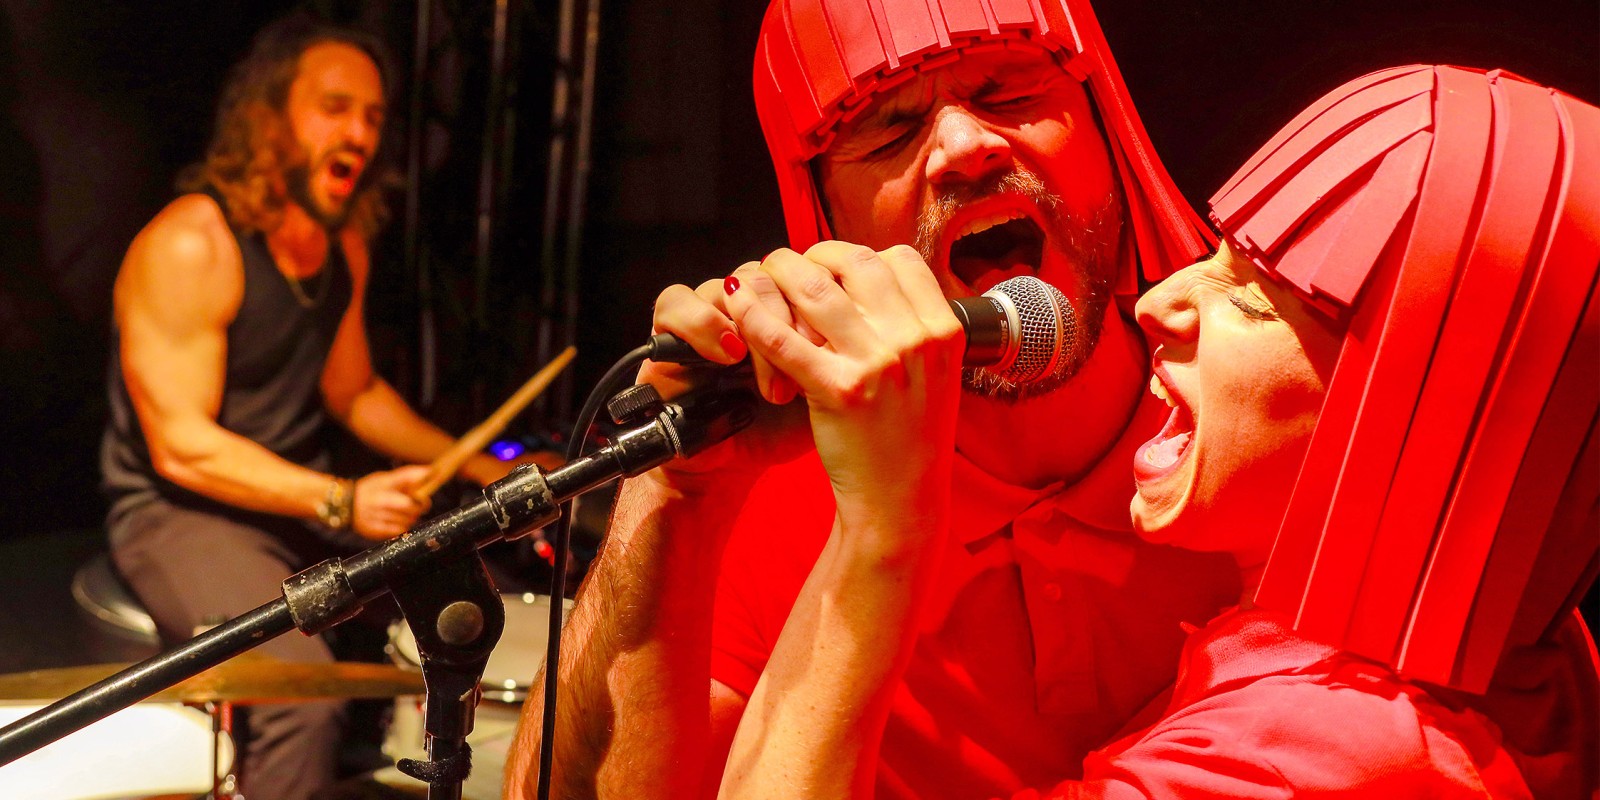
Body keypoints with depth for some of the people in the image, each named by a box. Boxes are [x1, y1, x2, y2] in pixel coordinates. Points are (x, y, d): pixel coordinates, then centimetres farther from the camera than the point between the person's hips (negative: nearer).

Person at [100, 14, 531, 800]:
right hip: (179, 510, -8)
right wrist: (341, 503, -28)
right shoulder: (190, 247, -20)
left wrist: (482, 468, 6)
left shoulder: (345, 242, 6)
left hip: (308, 496, 8)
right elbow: (181, 446, -22)